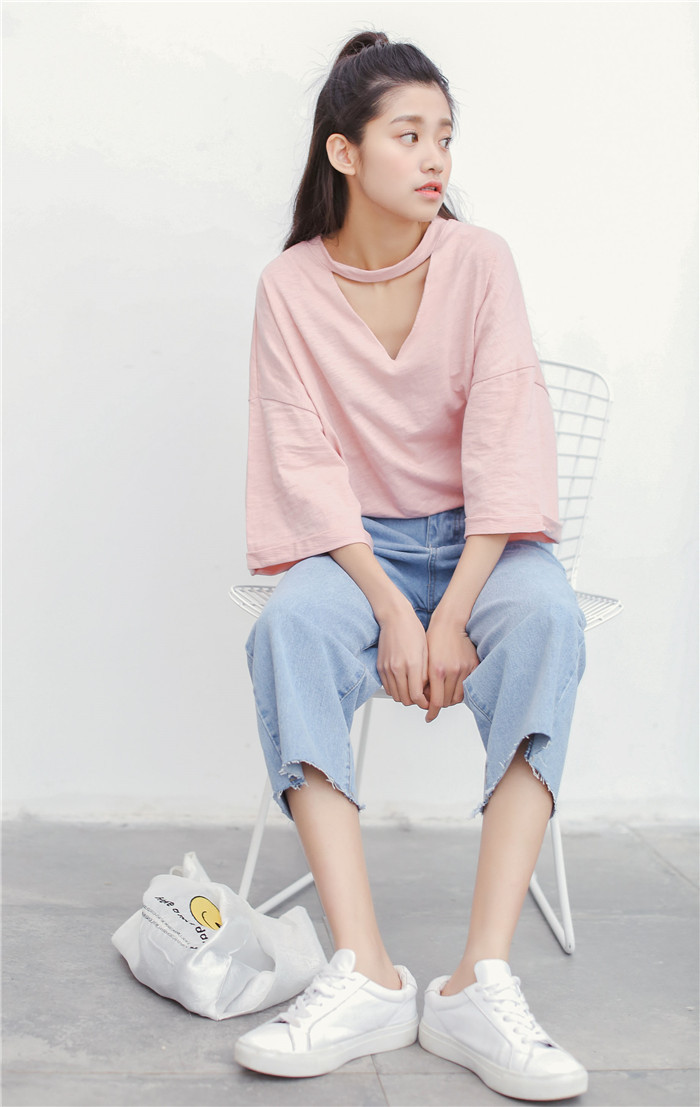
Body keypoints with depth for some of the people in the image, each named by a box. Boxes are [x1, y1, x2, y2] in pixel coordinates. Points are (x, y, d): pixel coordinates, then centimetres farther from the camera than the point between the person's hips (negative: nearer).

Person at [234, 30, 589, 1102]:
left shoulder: (479, 260, -3)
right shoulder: (290, 287, -3)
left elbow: (504, 437, -11)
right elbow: (307, 463, -9)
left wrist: (453, 616, -22)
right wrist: (393, 612, -23)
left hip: (478, 533, 0)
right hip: (356, 542, 0)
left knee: (546, 615, -33)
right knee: (289, 626, -33)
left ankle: (484, 980, -37)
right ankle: (364, 975, -36)